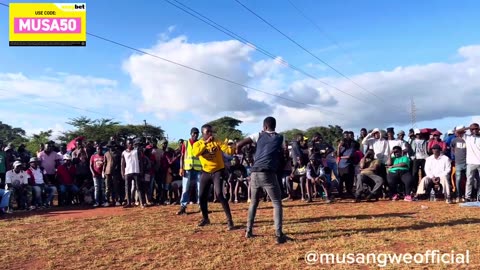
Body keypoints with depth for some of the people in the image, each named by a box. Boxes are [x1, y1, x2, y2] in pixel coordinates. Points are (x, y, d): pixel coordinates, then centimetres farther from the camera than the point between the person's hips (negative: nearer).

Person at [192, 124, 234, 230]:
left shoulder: (217, 142, -5)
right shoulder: (198, 144, -1)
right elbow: (195, 153, -23)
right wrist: (205, 143, -29)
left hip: (217, 171, -3)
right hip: (205, 172, 3)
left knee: (219, 195, -16)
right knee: (202, 196, 6)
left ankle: (229, 220, -9)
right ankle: (205, 218, 28)